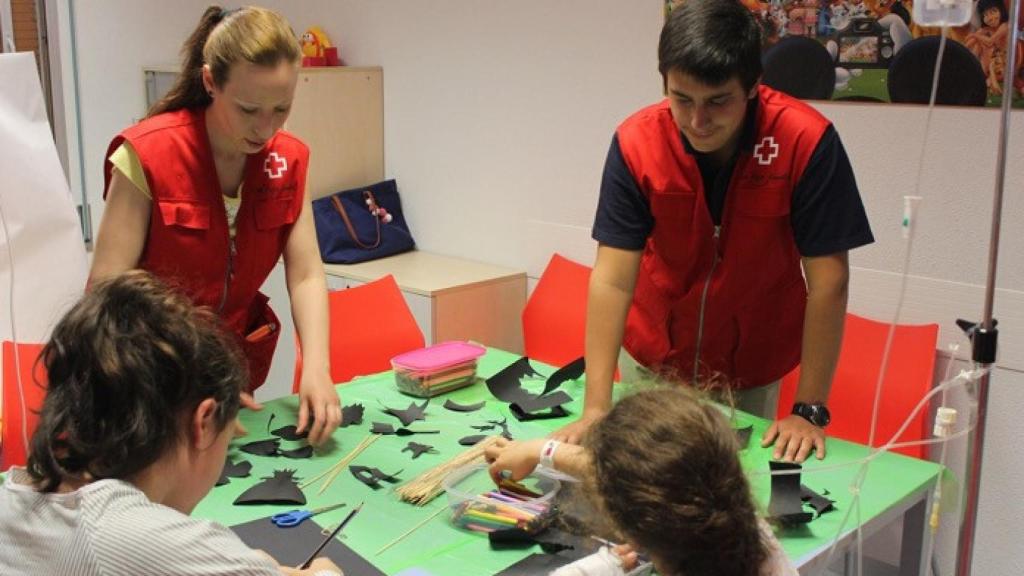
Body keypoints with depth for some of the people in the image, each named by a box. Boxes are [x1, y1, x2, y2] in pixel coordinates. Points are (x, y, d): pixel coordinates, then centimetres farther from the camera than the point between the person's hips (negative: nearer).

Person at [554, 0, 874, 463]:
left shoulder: (806, 142, -25)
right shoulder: (635, 142, -21)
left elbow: (828, 280, -21)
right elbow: (613, 279, -22)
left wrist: (810, 411, -21)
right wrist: (595, 410, -26)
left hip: (753, 366, -1)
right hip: (655, 357, 1)